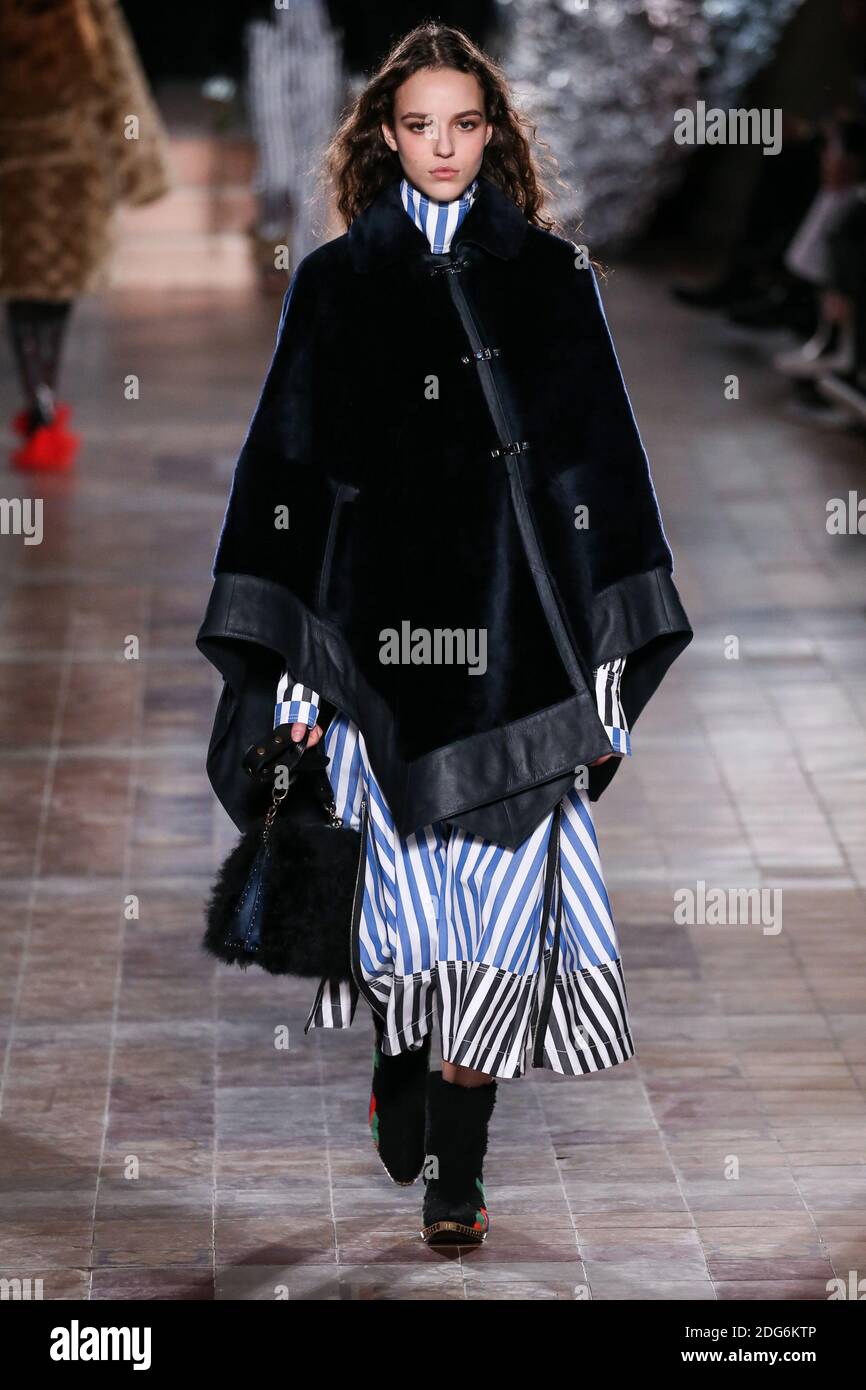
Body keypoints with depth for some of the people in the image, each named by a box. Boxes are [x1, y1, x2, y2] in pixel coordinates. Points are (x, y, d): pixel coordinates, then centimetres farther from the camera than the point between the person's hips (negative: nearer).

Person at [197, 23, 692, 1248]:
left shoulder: (552, 277, 8)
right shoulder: (336, 281, 8)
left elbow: (601, 465, 7)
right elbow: (287, 465, 7)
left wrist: (610, 664, 2)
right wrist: (287, 664, 0)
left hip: (515, 635, 0)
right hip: (379, 625, 0)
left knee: (498, 892, -3)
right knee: (402, 891, 0)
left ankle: (458, 1169, 7)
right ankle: (401, 1060, 31)